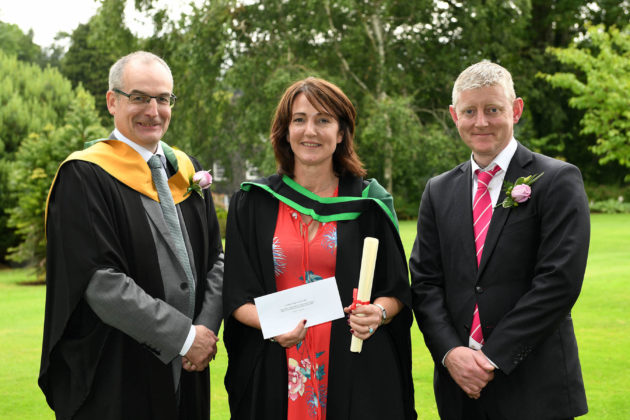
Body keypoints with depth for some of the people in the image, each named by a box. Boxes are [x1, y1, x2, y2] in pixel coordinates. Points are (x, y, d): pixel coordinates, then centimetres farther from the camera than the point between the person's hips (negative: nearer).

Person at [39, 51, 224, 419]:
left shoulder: (186, 171, 9)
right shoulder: (84, 178, -11)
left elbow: (216, 258, 10)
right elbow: (100, 282, -19)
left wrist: (207, 328, -6)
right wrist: (184, 337, -16)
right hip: (116, 376, -6)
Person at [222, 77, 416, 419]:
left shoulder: (369, 202, 3)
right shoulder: (253, 203, 5)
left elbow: (397, 292, 6)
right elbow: (237, 295, 4)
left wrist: (378, 312, -14)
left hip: (355, 375, 0)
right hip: (275, 374, 1)